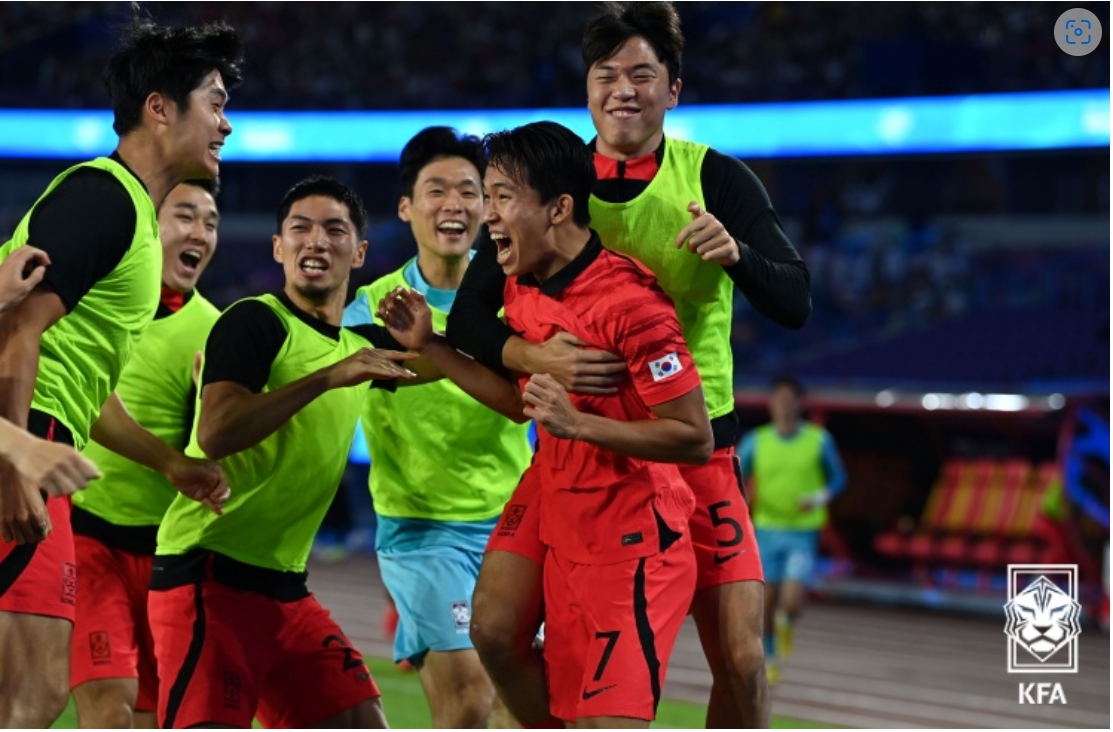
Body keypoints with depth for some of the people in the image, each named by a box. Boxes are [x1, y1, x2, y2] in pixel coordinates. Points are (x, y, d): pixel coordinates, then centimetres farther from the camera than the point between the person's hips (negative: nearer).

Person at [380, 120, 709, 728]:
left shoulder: (628, 302, -20)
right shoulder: (521, 290, 6)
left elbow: (695, 438, -19)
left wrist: (577, 423, -27)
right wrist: (428, 346, 14)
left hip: (632, 549, -9)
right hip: (564, 542, 9)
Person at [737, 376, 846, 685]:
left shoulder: (819, 440, -4)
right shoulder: (755, 441, -2)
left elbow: (838, 479, 7)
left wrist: (819, 498, -13)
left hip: (802, 534, -1)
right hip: (767, 531, 2)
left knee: (791, 604, -14)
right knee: (767, 601, 5)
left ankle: (786, 622, 22)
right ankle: (769, 658, 28)